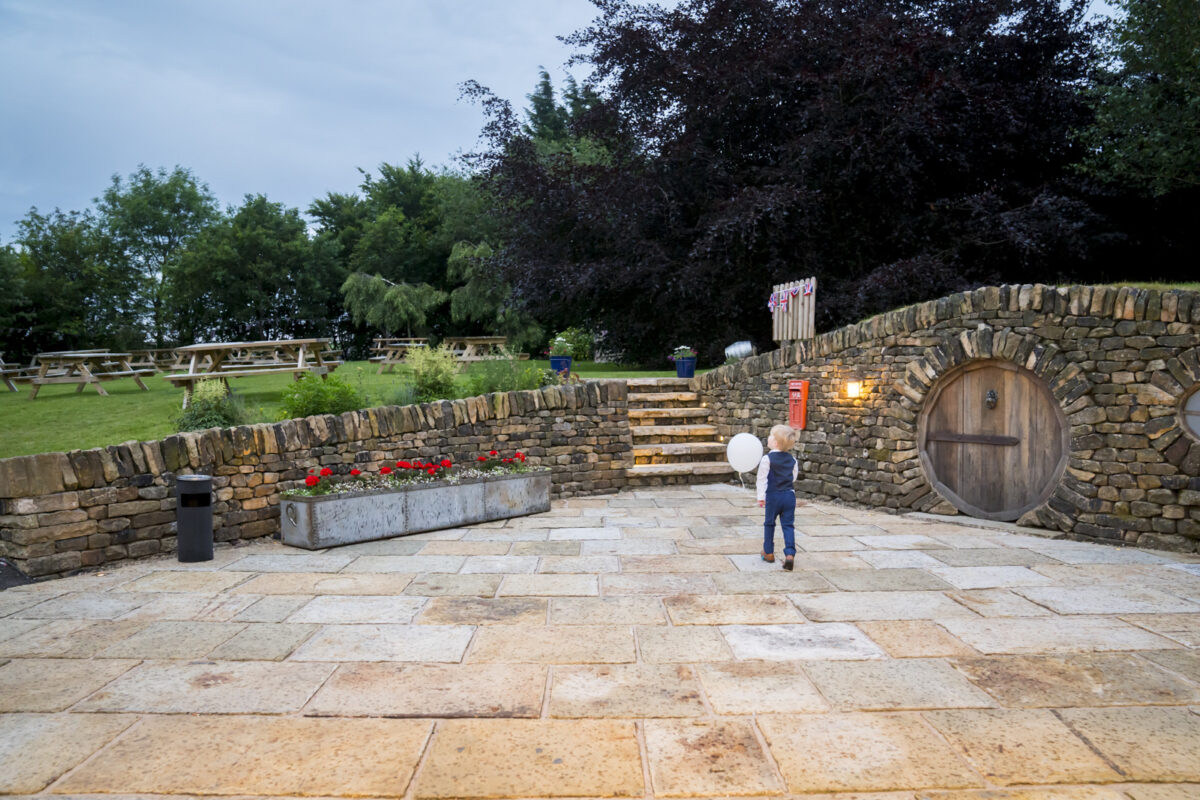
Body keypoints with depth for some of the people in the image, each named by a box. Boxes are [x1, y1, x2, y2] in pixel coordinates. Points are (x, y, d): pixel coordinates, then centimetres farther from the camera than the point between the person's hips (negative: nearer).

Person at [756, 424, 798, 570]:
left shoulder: (767, 459, -11)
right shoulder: (792, 460, 5)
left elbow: (762, 479, -10)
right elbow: (794, 477, 15)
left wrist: (761, 497, -5)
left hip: (773, 496, -4)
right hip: (789, 495, 4)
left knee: (769, 523, 13)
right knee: (788, 525, 4)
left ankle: (768, 553, 22)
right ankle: (790, 554, -7)